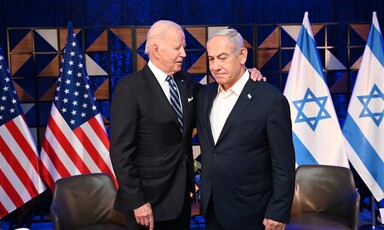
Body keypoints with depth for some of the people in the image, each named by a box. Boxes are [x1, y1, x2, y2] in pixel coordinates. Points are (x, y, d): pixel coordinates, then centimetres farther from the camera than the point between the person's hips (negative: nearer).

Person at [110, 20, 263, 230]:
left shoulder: (186, 81, 6)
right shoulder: (130, 88, -14)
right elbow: (121, 151, -15)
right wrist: (137, 201, -17)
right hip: (148, 197, -6)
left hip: (182, 193, 6)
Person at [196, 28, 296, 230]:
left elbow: (283, 163, -13)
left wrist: (278, 212, -13)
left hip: (249, 212, -5)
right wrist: (205, 194, 13)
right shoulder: (205, 95, 4)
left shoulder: (270, 98, -15)